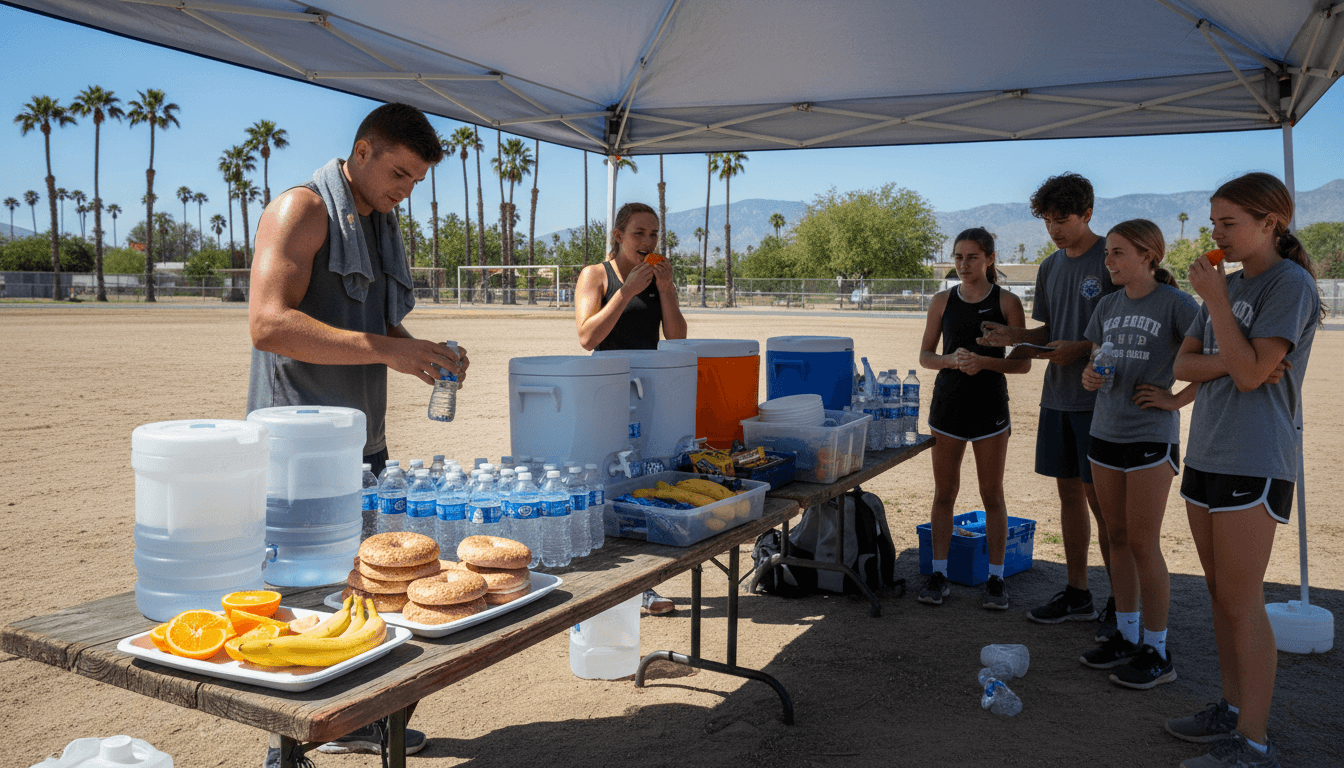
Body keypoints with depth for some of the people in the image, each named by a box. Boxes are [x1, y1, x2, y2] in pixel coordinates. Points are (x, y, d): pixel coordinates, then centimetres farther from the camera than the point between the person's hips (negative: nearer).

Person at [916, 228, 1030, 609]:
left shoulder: (1007, 302, -2)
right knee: (944, 492, 7)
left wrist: (985, 362, -20)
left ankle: (996, 578, 15)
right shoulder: (943, 302, 5)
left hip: (990, 407, -2)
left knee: (992, 495, 5)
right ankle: (938, 574, 16)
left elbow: (1023, 362, -3)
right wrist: (950, 360, -13)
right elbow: (925, 355, 8)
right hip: (947, 404, 2)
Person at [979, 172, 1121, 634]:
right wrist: (1014, 336, 2)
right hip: (1058, 395, 7)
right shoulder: (1050, 267, 13)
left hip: (1099, 396, -7)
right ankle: (1077, 593, 23)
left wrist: (1081, 349, -19)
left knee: (1102, 499, -3)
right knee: (1069, 492, 12)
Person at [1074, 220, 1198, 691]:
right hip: (1106, 433, 6)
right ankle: (1125, 637, 24)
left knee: (1143, 544, -2)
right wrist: (1090, 378, -5)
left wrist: (1177, 399, -14)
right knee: (1118, 539, 12)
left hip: (1151, 438, -6)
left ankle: (1157, 652, 11)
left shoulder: (1174, 303, -9)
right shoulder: (1109, 307, 10)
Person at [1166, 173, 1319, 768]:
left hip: (1255, 461, -8)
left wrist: (1215, 299, -13)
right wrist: (1229, 361, -11)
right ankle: (1233, 709, 26)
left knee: (1241, 602, -5)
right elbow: (1183, 365, 9)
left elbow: (1250, 373, -17)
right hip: (1207, 452, 8)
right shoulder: (1230, 285, 15)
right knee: (1222, 595, 14)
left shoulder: (1290, 283, -8)